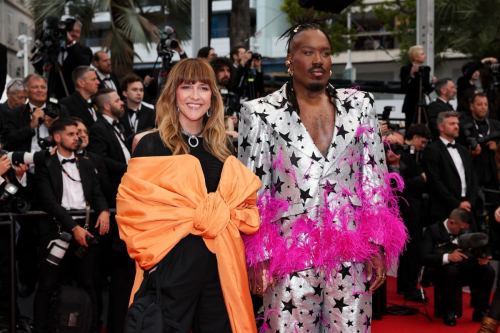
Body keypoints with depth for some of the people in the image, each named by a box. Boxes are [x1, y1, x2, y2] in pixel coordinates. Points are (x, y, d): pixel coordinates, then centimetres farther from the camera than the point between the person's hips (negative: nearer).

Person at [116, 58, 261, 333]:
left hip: (222, 266, 4)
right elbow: (131, 205, -7)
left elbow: (244, 198, 16)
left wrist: (223, 216, -4)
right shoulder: (152, 145, -3)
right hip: (173, 265, -4)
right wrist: (192, 217, -12)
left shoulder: (222, 147, 11)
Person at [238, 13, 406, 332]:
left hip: (351, 253, 2)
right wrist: (257, 258, -3)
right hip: (289, 255, -2)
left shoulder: (360, 104, 8)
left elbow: (375, 175, 7)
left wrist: (378, 247, 2)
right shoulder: (262, 113, 1)